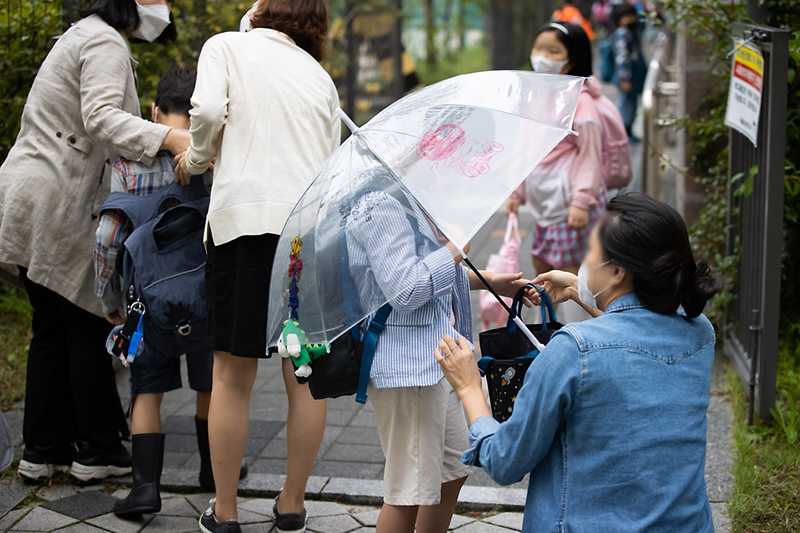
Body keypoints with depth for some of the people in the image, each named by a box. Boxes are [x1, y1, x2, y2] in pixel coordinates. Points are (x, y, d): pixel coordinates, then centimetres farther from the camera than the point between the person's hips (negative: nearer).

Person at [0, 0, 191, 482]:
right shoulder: (106, 43, -10)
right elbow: (101, 117, -27)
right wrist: (169, 138, -41)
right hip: (56, 206, -10)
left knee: (53, 327, 13)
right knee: (89, 325, -2)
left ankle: (43, 450, 17)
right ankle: (98, 450, 7)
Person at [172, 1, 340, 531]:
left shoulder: (226, 46, 12)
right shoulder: (319, 76, 22)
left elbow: (209, 111, -5)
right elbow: (331, 163, 15)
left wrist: (195, 159, 12)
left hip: (247, 214, -3)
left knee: (233, 374, 5)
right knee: (307, 374, 9)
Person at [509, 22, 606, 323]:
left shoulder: (578, 99, -15)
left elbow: (590, 154, -16)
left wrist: (582, 201, -21)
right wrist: (518, 192, 21)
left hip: (570, 200, -9)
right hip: (546, 201, 10)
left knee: (569, 270, -6)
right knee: (541, 265, 19)